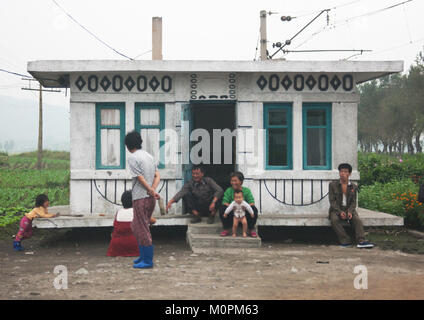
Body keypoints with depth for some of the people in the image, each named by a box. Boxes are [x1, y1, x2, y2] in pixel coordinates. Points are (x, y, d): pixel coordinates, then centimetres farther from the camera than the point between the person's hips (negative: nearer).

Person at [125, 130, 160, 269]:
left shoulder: (132, 158, -11)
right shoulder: (149, 156, 14)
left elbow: (140, 178, -15)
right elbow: (157, 176, 7)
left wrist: (151, 191, -9)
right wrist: (153, 189, -6)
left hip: (141, 198, -8)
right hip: (150, 198, 8)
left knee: (143, 229, -1)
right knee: (135, 226, 20)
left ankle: (148, 261, 4)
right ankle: (143, 255, 25)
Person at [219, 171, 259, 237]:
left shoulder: (246, 190, 1)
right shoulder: (228, 191, 2)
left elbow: (252, 203, -9)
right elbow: (224, 203, -9)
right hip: (232, 215, 0)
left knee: (254, 209, -28)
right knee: (223, 208, -27)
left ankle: (251, 230, -7)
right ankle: (226, 229, -10)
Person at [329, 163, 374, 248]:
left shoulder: (354, 187, 10)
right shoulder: (332, 185, 4)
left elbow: (353, 202, 5)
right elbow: (332, 201, -4)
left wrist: (350, 212, -16)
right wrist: (340, 212, -19)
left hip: (349, 209, 2)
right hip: (336, 209, -2)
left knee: (357, 219, -28)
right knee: (334, 219, -33)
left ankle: (360, 241, -37)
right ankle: (345, 241, -32)